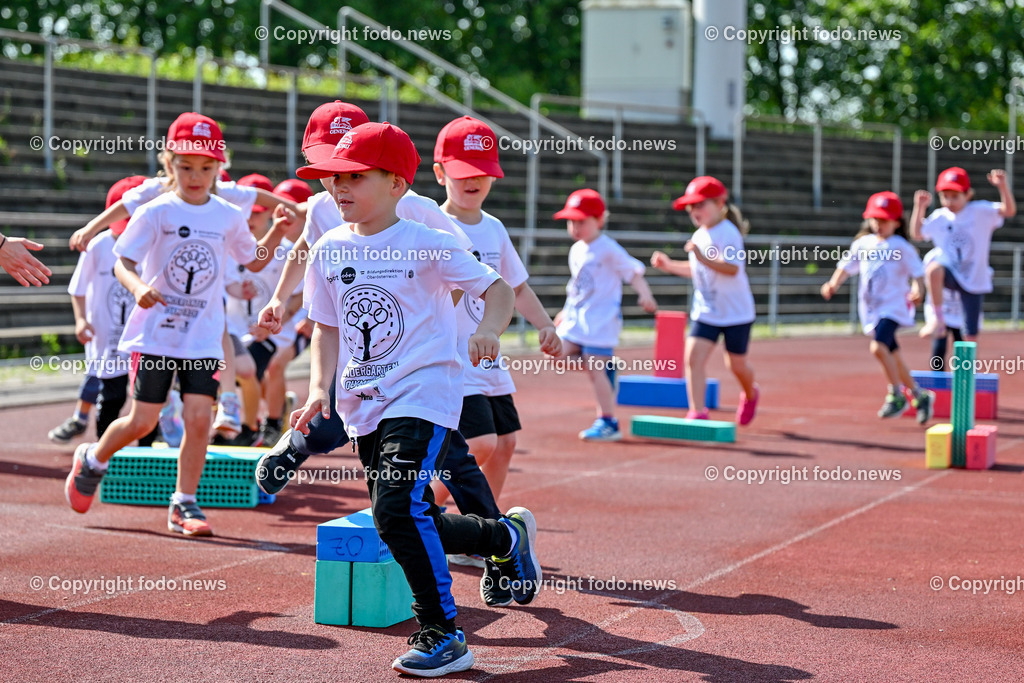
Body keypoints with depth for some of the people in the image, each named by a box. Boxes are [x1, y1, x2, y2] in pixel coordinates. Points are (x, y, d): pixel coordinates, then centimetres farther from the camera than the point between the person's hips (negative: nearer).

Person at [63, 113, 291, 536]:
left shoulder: (228, 217, 5)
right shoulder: (155, 212, -6)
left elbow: (255, 261, 19)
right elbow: (122, 263, -12)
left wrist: (277, 232, 1)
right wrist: (138, 287, -33)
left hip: (204, 338, 3)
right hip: (155, 331, -3)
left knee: (198, 418, -9)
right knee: (143, 422, -2)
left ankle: (183, 505, 4)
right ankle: (92, 460, 29)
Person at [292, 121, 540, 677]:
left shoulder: (428, 245, -7)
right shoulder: (329, 251, 7)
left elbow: (497, 289, -3)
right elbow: (327, 327, 13)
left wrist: (488, 329, -24)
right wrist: (319, 389, 0)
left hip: (424, 395, -7)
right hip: (364, 405, 7)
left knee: (397, 510, -22)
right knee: (411, 523, 11)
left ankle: (442, 634, -10)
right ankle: (507, 535, 36)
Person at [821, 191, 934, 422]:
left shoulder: (901, 247, -6)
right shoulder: (863, 244, 9)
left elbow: (917, 272, -9)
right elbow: (847, 266, 14)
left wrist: (917, 290, -28)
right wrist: (833, 284, -3)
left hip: (894, 305, -6)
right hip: (871, 308, 6)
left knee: (879, 346, -26)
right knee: (893, 356, 14)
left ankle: (896, 395, -13)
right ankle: (919, 395, 31)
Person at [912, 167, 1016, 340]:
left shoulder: (980, 212, -7)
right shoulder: (939, 217, 3)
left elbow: (1009, 210, -19)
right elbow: (917, 234, 15)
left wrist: (1002, 186, -34)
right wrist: (919, 207, 4)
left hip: (975, 280, -1)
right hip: (950, 274, 1)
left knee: (971, 336, 2)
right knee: (933, 269, -37)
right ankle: (938, 320, -28)